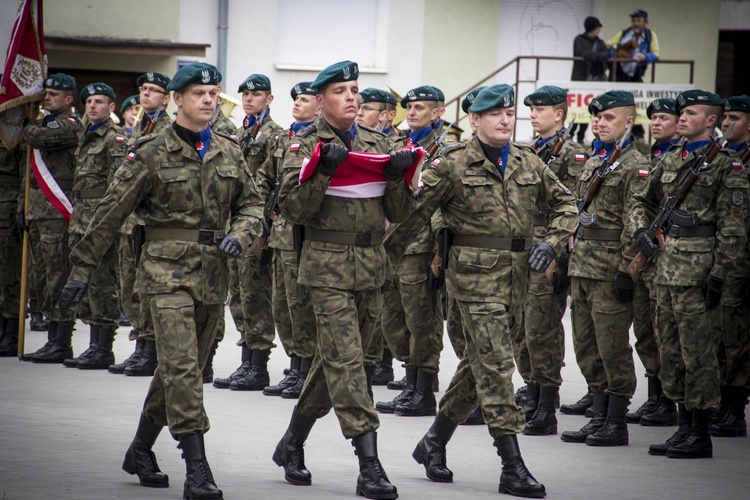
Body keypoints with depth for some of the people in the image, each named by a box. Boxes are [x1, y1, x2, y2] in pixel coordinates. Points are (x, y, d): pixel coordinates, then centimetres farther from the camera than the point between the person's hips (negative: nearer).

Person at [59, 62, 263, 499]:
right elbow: (110, 215, -1)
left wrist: (240, 234, -4)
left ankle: (141, 451, 30)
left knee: (180, 369, 13)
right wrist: (82, 270, -1)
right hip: (168, 271, -5)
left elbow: (251, 203, 19)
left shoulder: (229, 154, 9)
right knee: (181, 367, -15)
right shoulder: (153, 155, -4)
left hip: (213, 275, 5)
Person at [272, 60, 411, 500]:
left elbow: (398, 213, 10)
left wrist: (397, 178, -9)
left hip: (372, 265, 5)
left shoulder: (377, 144, 12)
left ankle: (293, 444, 29)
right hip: (329, 264, -5)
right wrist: (323, 171, -21)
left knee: (335, 360, 12)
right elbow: (293, 208, -10)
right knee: (347, 362, -12)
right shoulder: (306, 144, 0)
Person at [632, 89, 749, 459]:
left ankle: (701, 435, 1)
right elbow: (643, 202, 24)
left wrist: (718, 275, -16)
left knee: (697, 352, -5)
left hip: (698, 268, -8)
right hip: (666, 267, 8)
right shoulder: (670, 161, 15)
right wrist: (641, 230, 3)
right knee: (670, 351, 10)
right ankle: (684, 427, 19)